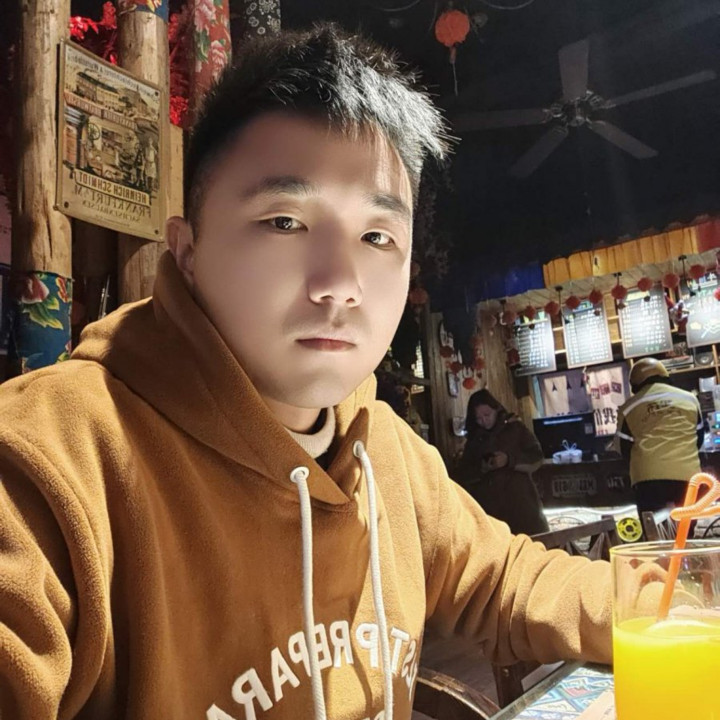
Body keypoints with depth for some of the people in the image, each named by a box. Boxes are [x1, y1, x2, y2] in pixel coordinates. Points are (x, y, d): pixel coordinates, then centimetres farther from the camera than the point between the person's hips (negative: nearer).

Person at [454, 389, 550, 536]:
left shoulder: (515, 428, 8)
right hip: (489, 506, 1)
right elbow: (462, 476, 9)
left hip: (520, 502, -1)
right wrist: (481, 469, -11)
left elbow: (536, 458, 1)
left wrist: (510, 460, -15)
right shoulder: (474, 440, 13)